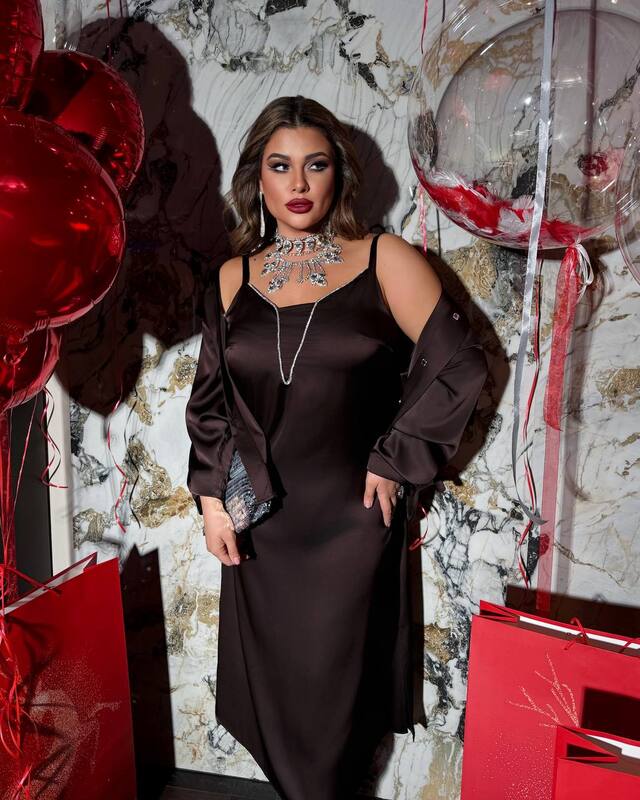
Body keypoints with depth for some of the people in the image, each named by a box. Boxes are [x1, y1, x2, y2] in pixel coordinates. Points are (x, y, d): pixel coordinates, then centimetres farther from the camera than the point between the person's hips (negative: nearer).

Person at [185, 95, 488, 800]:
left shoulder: (384, 262, -5)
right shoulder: (233, 278, 5)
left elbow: (458, 363, -6)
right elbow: (209, 400, 10)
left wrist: (395, 461, -7)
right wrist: (212, 499, 4)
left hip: (352, 517, -3)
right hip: (260, 523, 3)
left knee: (333, 682, 8)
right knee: (270, 677, 14)